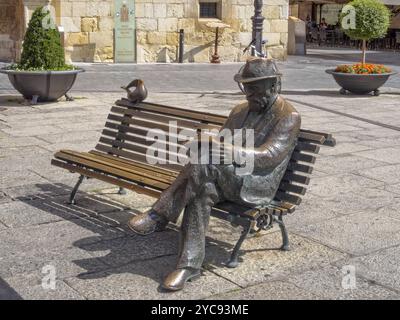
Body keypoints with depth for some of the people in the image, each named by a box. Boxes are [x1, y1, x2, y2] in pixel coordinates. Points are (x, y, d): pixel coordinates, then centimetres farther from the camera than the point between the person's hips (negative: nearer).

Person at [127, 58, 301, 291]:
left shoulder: (289, 117, -5)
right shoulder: (240, 110, 19)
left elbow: (268, 157, -19)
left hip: (258, 186, -6)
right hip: (227, 180, 7)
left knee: (206, 164, -32)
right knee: (202, 193, -30)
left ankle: (160, 216, -24)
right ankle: (190, 265, -31)